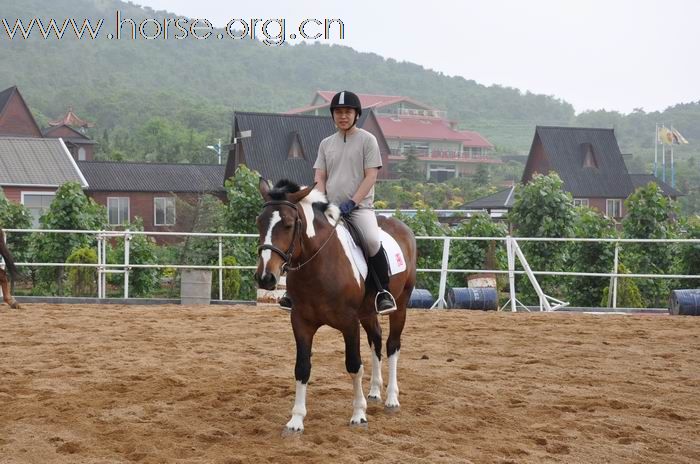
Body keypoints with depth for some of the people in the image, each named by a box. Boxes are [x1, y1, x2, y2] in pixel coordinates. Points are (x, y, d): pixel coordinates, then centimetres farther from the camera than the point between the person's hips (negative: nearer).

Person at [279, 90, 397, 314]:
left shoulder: (367, 140, 0)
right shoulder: (326, 143, 14)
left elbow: (370, 176, -7)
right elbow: (319, 178, 11)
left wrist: (352, 203, -17)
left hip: (360, 207, -5)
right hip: (330, 209, 5)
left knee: (372, 241, -30)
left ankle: (384, 291, -17)